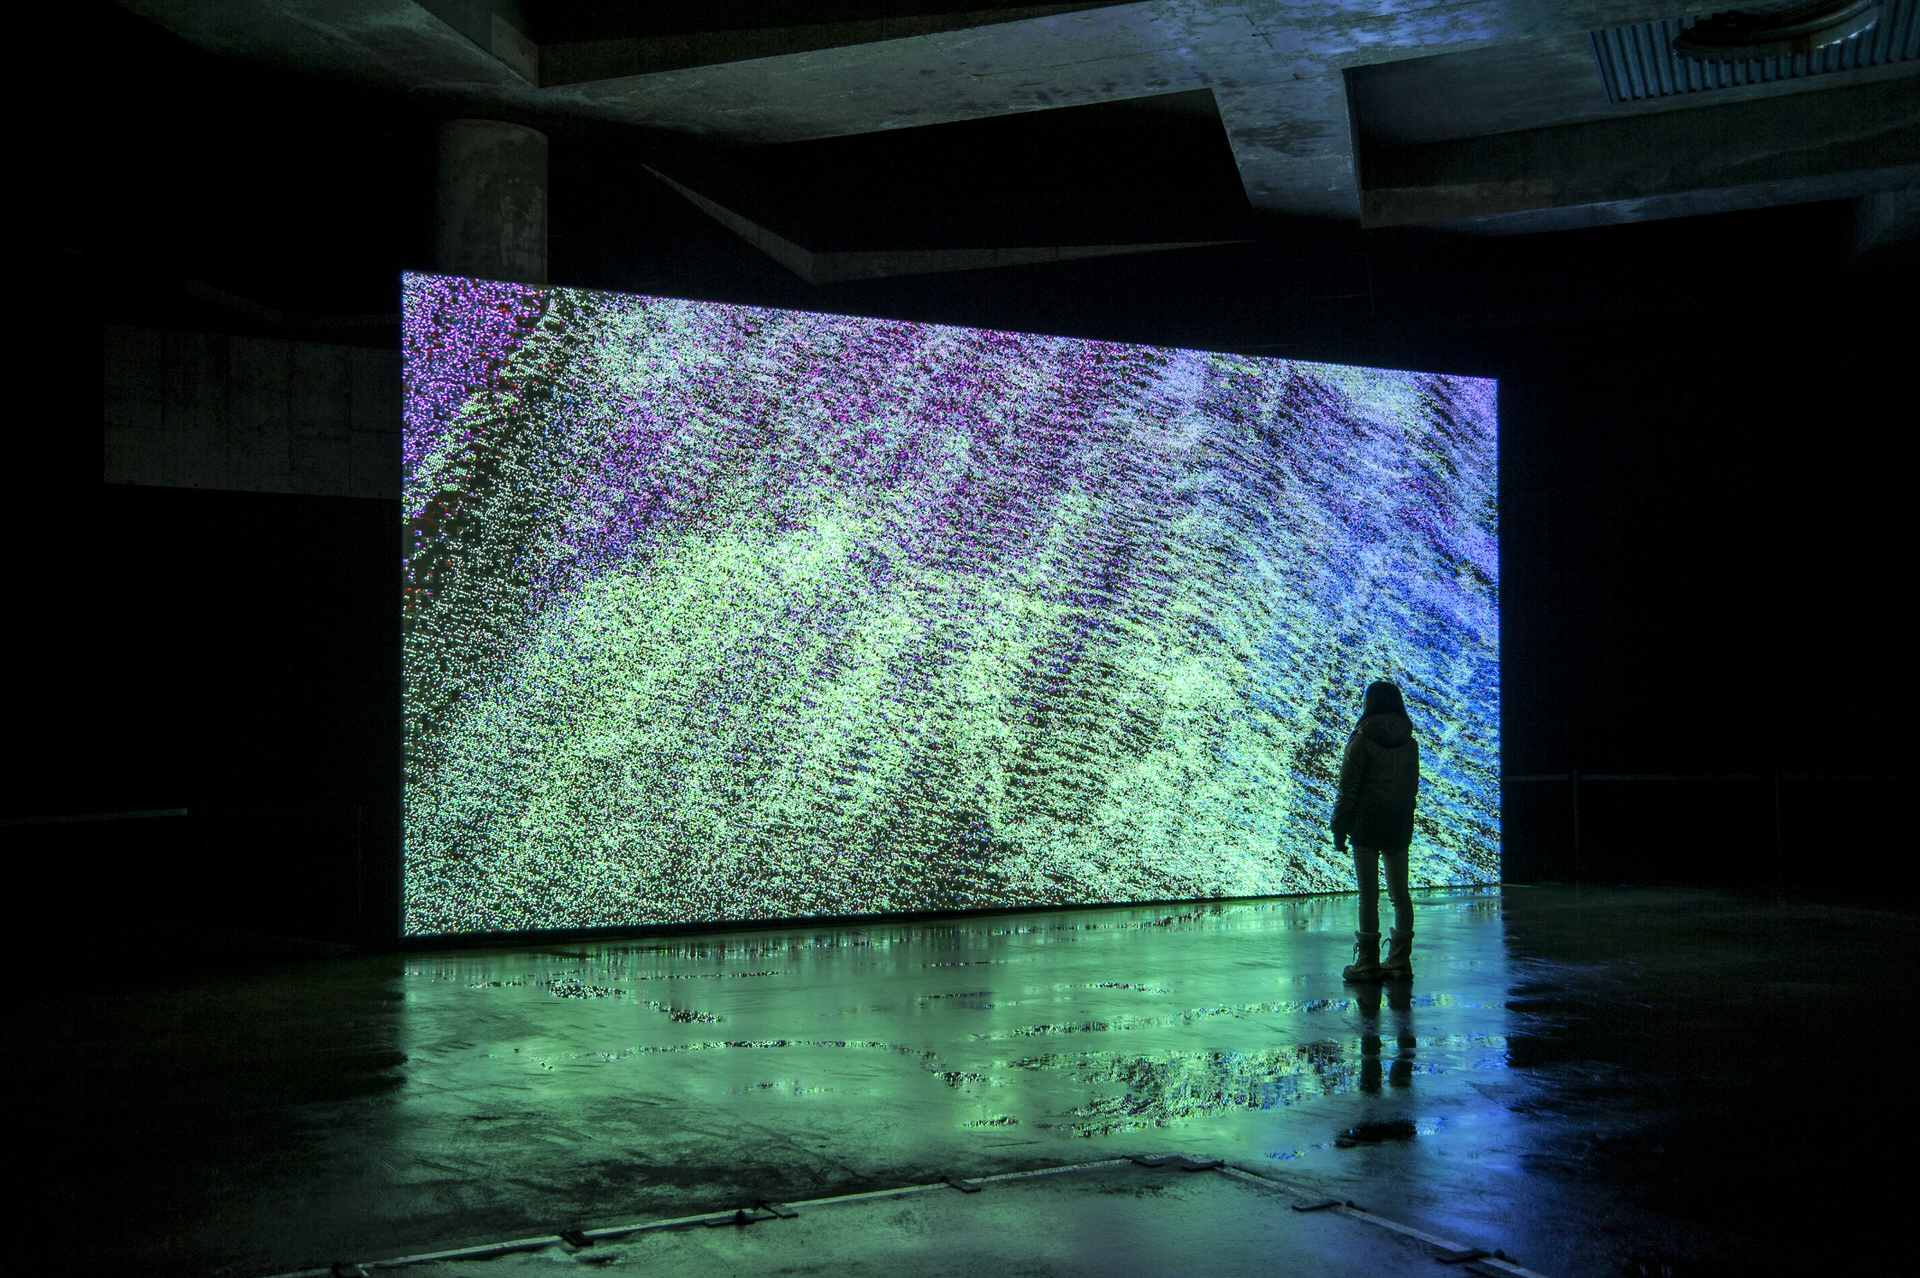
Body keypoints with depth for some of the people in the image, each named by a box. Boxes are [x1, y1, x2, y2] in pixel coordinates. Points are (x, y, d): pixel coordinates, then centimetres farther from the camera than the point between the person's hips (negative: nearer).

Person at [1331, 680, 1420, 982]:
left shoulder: (1361, 741, -10)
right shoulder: (1410, 743, 5)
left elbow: (1348, 789, -10)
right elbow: (1413, 786, 11)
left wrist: (1339, 829, -4)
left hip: (1367, 826, -5)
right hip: (1400, 828, 5)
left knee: (1368, 895, -2)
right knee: (1400, 893, 10)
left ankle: (1368, 963, 1)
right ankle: (1400, 962, 12)